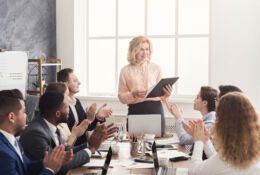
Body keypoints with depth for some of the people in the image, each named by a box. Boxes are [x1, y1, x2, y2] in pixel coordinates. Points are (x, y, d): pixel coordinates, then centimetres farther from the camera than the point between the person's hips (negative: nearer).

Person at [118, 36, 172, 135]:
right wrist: (134, 94, -14)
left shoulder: (155, 68, 10)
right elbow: (122, 97, 4)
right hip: (136, 111, -1)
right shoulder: (125, 71, 5)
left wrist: (166, 94, -9)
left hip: (155, 109, 1)